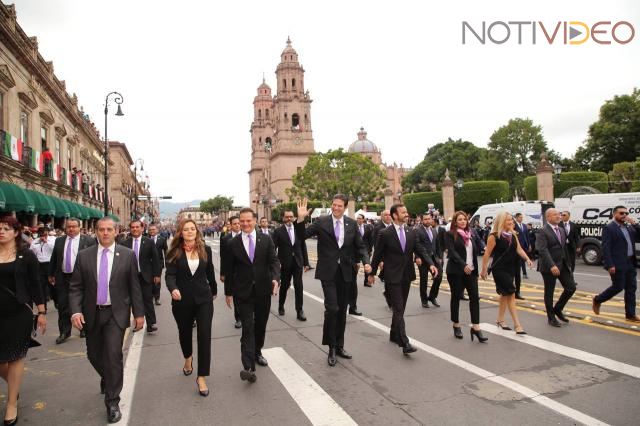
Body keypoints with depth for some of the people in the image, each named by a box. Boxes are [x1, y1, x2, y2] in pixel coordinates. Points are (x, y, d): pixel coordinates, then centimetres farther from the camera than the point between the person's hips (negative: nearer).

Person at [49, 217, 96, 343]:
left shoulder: (88, 241, -6)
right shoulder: (59, 241, 6)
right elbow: (54, 259, 13)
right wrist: (51, 274, 14)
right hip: (62, 278, 3)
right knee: (63, 306, 5)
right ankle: (64, 332, 17)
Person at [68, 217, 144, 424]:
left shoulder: (128, 255, -5)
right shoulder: (84, 256, 0)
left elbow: (134, 287, -2)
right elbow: (76, 287, 0)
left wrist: (139, 313, -1)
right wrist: (76, 311, -13)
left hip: (116, 313, -3)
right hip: (92, 313, 3)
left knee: (113, 355, -9)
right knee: (94, 354, 16)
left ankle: (112, 402, 8)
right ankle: (108, 378, 49)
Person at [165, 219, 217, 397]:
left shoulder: (205, 249, -1)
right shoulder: (174, 252, -5)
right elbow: (170, 275, -15)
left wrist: (214, 290, 22)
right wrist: (173, 289, -35)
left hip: (203, 299, 0)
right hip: (182, 300, 0)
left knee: (205, 336, -8)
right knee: (185, 332, 20)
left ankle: (201, 377, 2)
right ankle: (188, 358, 52)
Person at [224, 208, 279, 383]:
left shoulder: (266, 239, 0)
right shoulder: (233, 243, -2)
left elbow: (274, 261, -3)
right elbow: (229, 270, 4)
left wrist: (275, 278, -21)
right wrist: (228, 292, 6)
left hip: (263, 290, 2)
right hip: (243, 292, -2)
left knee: (260, 325, 16)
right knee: (247, 328, -8)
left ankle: (257, 353, 39)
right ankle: (249, 368, -11)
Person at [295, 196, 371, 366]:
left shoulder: (352, 224, 3)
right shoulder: (321, 222, -5)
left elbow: (360, 246, 6)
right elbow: (302, 236, -8)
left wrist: (366, 262, -10)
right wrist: (300, 219, -23)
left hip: (345, 272, 4)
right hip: (328, 271, -3)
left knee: (342, 310, 12)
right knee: (332, 308, -12)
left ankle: (339, 346, 28)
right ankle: (331, 348, 6)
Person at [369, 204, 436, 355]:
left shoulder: (411, 233, 6)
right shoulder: (385, 234, -8)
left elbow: (421, 250, 2)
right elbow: (377, 255, -2)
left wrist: (430, 264, -15)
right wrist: (372, 273, 3)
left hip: (407, 276, 6)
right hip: (392, 277, -5)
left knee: (400, 308, 16)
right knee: (398, 310, -9)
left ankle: (394, 335, 34)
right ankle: (405, 343, -11)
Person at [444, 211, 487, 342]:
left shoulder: (470, 234, 14)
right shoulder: (450, 234, -4)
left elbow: (475, 250, 18)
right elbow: (452, 252, -15)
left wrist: (475, 268, 8)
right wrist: (463, 265, -26)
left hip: (471, 271, 5)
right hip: (456, 271, -5)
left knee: (475, 297, -5)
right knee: (456, 297, 5)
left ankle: (475, 327, -2)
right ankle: (456, 326, 19)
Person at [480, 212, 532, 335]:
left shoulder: (513, 235, 8)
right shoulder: (494, 236, -14)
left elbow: (519, 249, 4)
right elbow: (487, 254, -12)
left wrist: (527, 259, -14)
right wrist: (484, 270, -11)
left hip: (511, 269, 8)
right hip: (499, 269, -7)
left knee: (505, 294, 15)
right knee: (511, 294, -10)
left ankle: (500, 320, 28)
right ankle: (517, 324, -7)